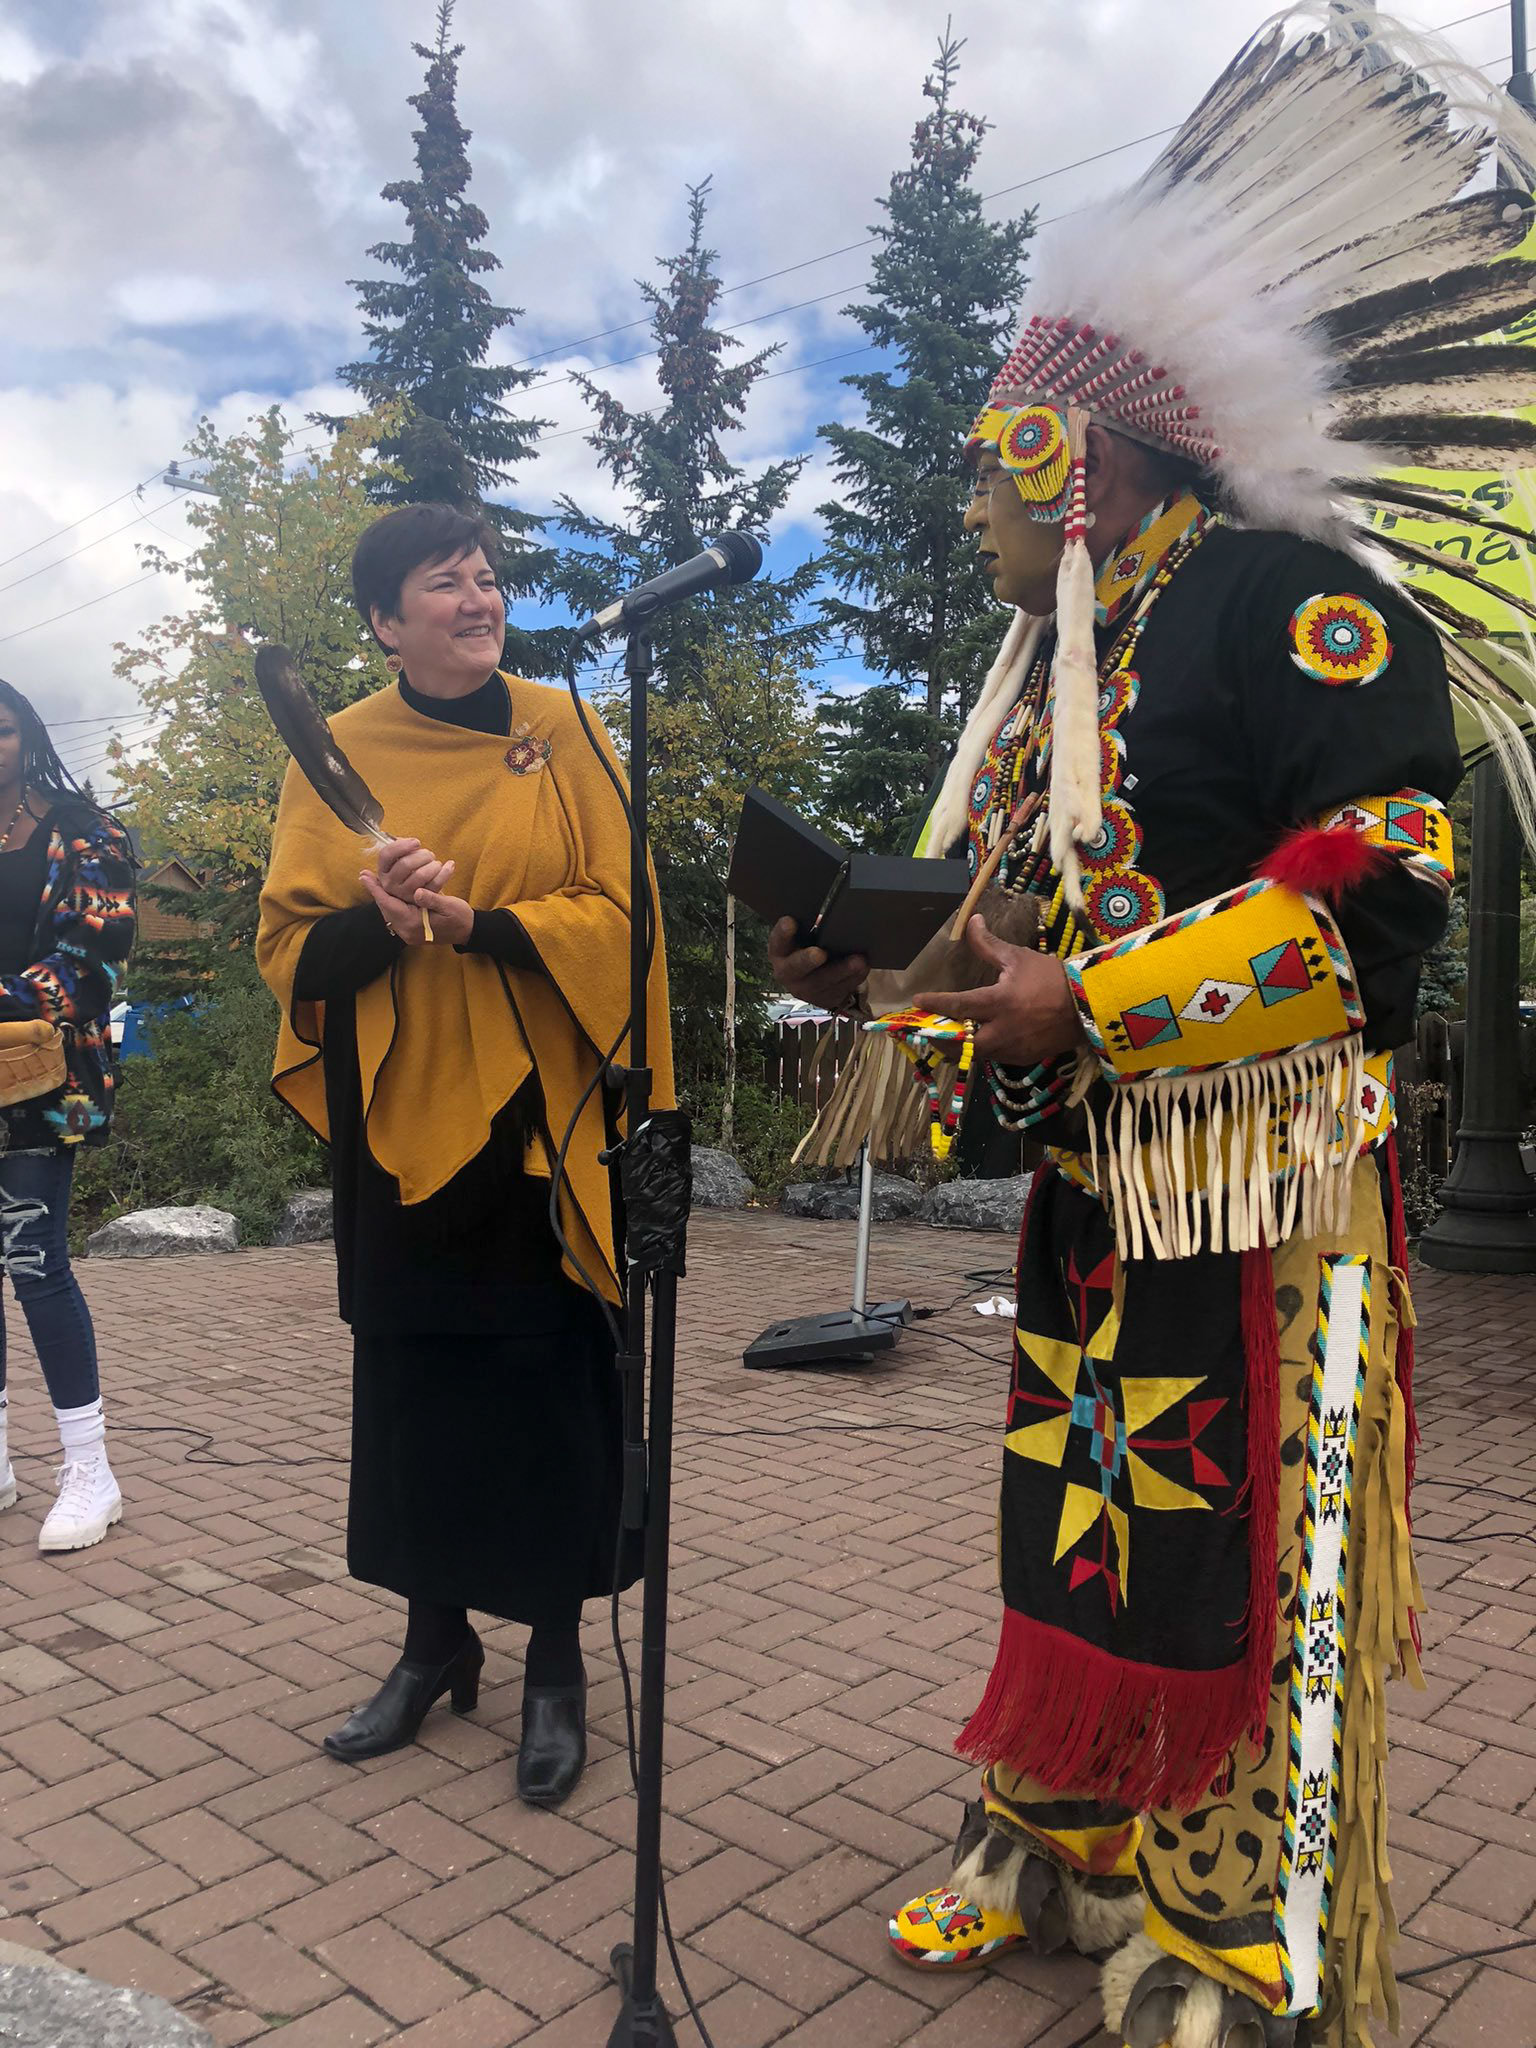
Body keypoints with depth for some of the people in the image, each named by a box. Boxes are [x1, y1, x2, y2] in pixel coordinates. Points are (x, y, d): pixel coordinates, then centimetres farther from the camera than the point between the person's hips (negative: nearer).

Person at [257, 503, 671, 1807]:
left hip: (537, 1114, -1)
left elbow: (618, 910, -5)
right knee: (411, 1381, 10)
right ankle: (437, 1638, 29)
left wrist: (471, 921, -20)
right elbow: (290, 942, 2)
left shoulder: (558, 731, 1)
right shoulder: (338, 754, 5)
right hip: (400, 1115, 2)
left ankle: (558, 1660, 20)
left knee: (550, 1383, 2)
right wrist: (378, 921, -19)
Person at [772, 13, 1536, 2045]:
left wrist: (1095, 1010, -22)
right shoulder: (1041, 672, 16)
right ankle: (1052, 1847, 36)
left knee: (1236, 1568, 2)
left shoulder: (1285, 594, -10)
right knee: (1070, 1518, 17)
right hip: (1082, 1192, 8)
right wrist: (874, 966, 1)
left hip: (1258, 1196, -8)